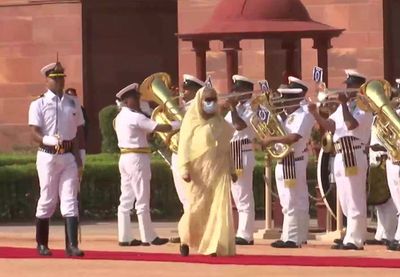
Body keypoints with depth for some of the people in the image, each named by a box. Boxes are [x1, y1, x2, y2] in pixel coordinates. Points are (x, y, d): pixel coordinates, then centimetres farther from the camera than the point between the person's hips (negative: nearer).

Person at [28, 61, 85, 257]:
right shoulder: (39, 104, -2)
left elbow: (79, 131, 14)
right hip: (48, 156, -3)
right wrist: (51, 141, -28)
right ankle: (41, 244, 17)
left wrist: (78, 155, 4)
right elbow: (35, 134, -9)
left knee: (69, 200, -4)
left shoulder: (73, 103, 10)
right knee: (47, 200, 4)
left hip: (69, 156, 3)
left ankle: (72, 245, -8)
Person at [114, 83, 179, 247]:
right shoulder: (135, 117, -15)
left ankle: (124, 237, 8)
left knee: (126, 199, 8)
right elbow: (159, 128, -19)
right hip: (137, 159, -9)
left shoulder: (120, 117, 15)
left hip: (125, 158, 9)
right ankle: (148, 237, 0)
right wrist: (179, 125, -11)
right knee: (142, 200, -4)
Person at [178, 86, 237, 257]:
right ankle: (185, 238, 22)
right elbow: (184, 146, -5)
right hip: (199, 172, -3)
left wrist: (231, 169, 15)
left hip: (219, 171, 3)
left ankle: (215, 246, -4)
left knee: (220, 208, -7)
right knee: (197, 208, -2)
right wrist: (184, 168, -14)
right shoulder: (192, 121, 0)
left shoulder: (220, 122, 12)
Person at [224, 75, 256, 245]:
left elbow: (239, 125, -24)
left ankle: (245, 235, -10)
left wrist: (233, 107, -15)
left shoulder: (251, 108, -8)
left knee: (244, 197, -9)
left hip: (243, 156, -9)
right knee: (239, 197, 10)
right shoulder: (237, 108, 19)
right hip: (231, 156, 9)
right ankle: (244, 233, 14)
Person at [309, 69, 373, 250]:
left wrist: (343, 103, -16)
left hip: (355, 157, -9)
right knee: (346, 202, 13)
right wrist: (315, 114, 0)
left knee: (355, 201, -8)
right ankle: (352, 235, 20)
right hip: (340, 157, 9)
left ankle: (354, 240, -8)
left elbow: (351, 124, -23)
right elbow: (330, 126, 15)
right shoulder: (344, 107, 20)